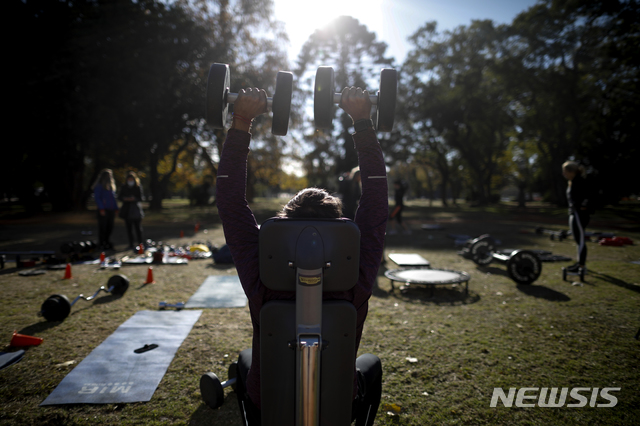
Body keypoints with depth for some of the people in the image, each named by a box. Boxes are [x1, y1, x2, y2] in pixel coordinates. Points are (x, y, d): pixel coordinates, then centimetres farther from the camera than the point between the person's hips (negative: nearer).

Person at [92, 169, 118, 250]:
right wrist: (101, 208, -17)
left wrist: (116, 208, 12)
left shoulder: (111, 185, 17)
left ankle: (107, 242, 19)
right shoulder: (99, 186, -4)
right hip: (103, 210, -7)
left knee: (110, 227, 9)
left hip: (111, 210, 7)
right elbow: (97, 198, -9)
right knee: (102, 227, -2)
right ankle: (101, 244, 5)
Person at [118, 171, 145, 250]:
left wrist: (134, 199, -19)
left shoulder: (138, 187, 0)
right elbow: (119, 197, 10)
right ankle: (131, 244, 12)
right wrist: (125, 199, -10)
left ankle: (140, 243, 6)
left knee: (138, 228, -1)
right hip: (127, 210, 3)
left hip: (136, 210, -3)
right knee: (129, 228, 4)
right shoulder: (124, 187, 9)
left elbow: (142, 198, -3)